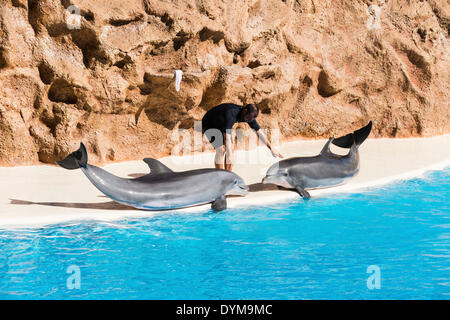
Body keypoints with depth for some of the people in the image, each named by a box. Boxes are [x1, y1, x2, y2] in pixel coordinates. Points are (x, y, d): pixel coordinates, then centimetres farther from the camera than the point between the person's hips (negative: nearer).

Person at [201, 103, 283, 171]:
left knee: (230, 150, -3)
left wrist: (272, 149, -6)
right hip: (209, 125, -8)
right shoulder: (231, 114, -40)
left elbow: (259, 132, -6)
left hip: (221, 126, 8)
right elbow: (227, 138, -45)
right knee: (221, 150, -21)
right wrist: (230, 158, -50)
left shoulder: (249, 115, -16)